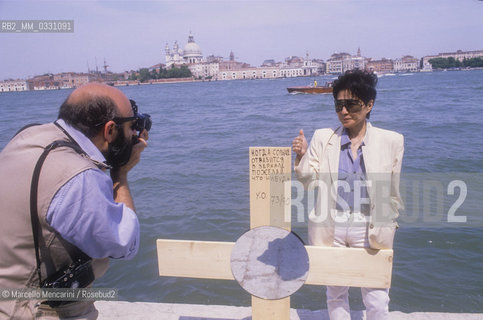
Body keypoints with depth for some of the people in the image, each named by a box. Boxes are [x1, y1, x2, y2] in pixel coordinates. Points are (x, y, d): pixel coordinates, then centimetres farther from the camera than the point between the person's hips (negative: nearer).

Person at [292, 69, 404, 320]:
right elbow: (309, 181, -3)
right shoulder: (323, 138, -1)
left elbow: (393, 193, 5)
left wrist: (386, 228, 8)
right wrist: (301, 156, -20)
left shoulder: (391, 141, -3)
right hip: (331, 227, 1)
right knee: (335, 294, 17)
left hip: (369, 229, -1)